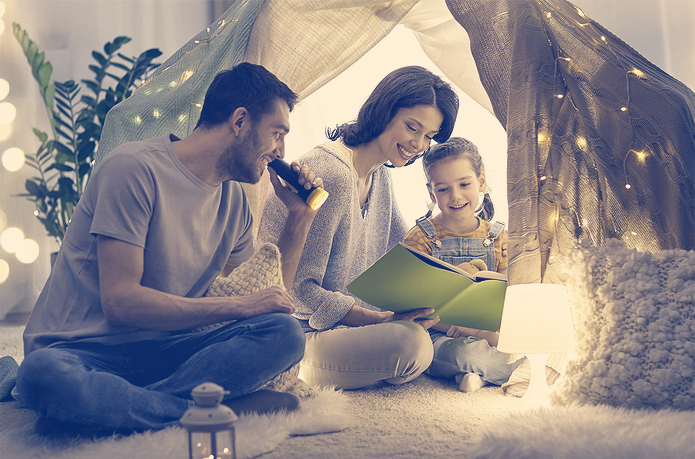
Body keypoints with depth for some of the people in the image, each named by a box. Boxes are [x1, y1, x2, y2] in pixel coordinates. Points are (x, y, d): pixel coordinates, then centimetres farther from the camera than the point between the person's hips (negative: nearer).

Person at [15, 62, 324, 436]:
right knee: (43, 374, -41)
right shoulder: (136, 167, -14)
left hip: (159, 353, 6)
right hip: (80, 352, -6)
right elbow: (120, 302, -20)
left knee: (285, 333, -20)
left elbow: (267, 298, 21)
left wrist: (300, 217, 11)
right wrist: (240, 306, -16)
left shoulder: (234, 199, 12)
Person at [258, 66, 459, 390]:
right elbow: (300, 288, -24)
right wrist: (382, 320, -32)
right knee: (410, 342, -31)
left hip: (342, 323, 10)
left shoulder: (379, 174, 10)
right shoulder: (330, 175, -23)